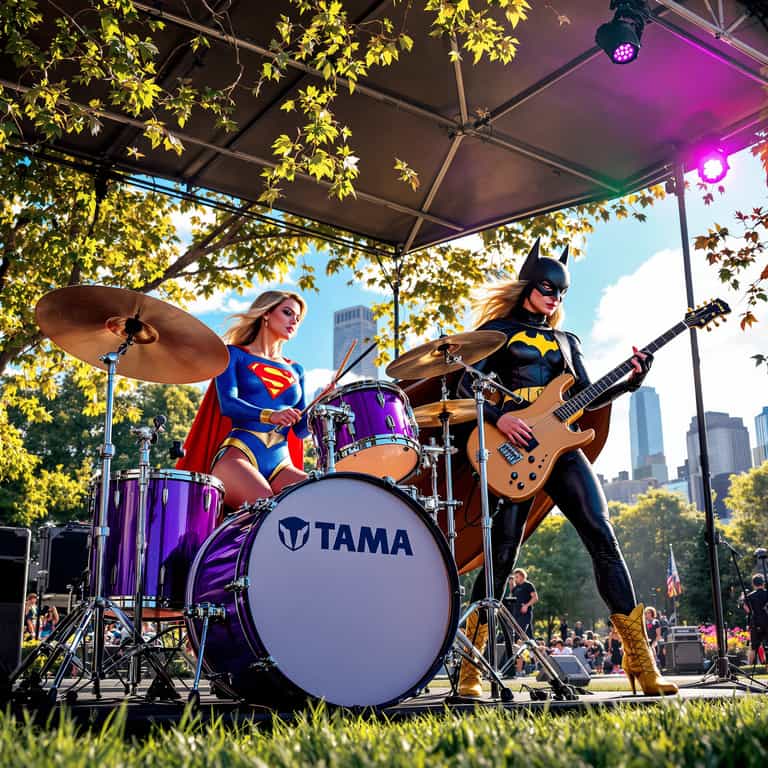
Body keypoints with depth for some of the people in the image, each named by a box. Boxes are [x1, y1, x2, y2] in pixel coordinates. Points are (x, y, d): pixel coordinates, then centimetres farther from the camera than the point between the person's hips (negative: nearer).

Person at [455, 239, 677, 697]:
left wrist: (630, 381, -1)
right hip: (514, 450, -4)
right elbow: (466, 387, 2)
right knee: (502, 555, -7)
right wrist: (497, 417, -16)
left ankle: (641, 661, -4)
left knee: (604, 540, -8)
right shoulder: (496, 330, 11)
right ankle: (470, 669, 5)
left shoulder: (566, 341, 24)